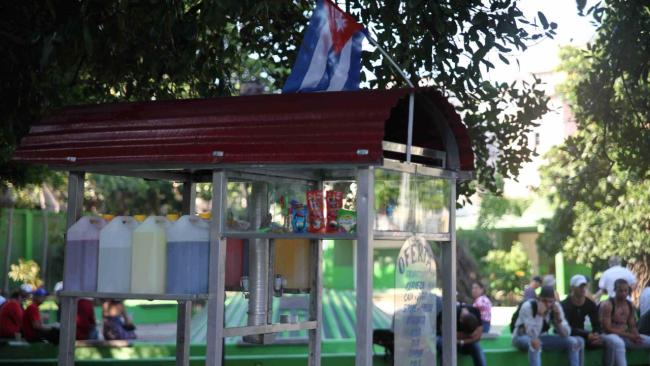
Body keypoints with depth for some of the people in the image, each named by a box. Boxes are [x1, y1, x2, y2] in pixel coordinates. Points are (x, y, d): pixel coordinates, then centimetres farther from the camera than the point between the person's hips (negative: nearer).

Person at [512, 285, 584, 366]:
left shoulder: (556, 307, -12)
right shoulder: (528, 307, -27)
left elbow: (565, 335, -14)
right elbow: (533, 335, -35)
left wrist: (558, 319, -31)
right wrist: (540, 314, -42)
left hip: (541, 338, 6)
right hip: (522, 338, -6)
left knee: (575, 342, -11)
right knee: (535, 343, -42)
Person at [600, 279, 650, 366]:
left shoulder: (630, 306, 9)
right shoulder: (607, 305, -14)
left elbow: (632, 326, 11)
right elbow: (607, 329, -18)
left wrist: (636, 336, -14)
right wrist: (629, 335, -21)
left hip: (624, 336, 7)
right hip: (610, 335, -7)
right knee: (618, 343, -42)